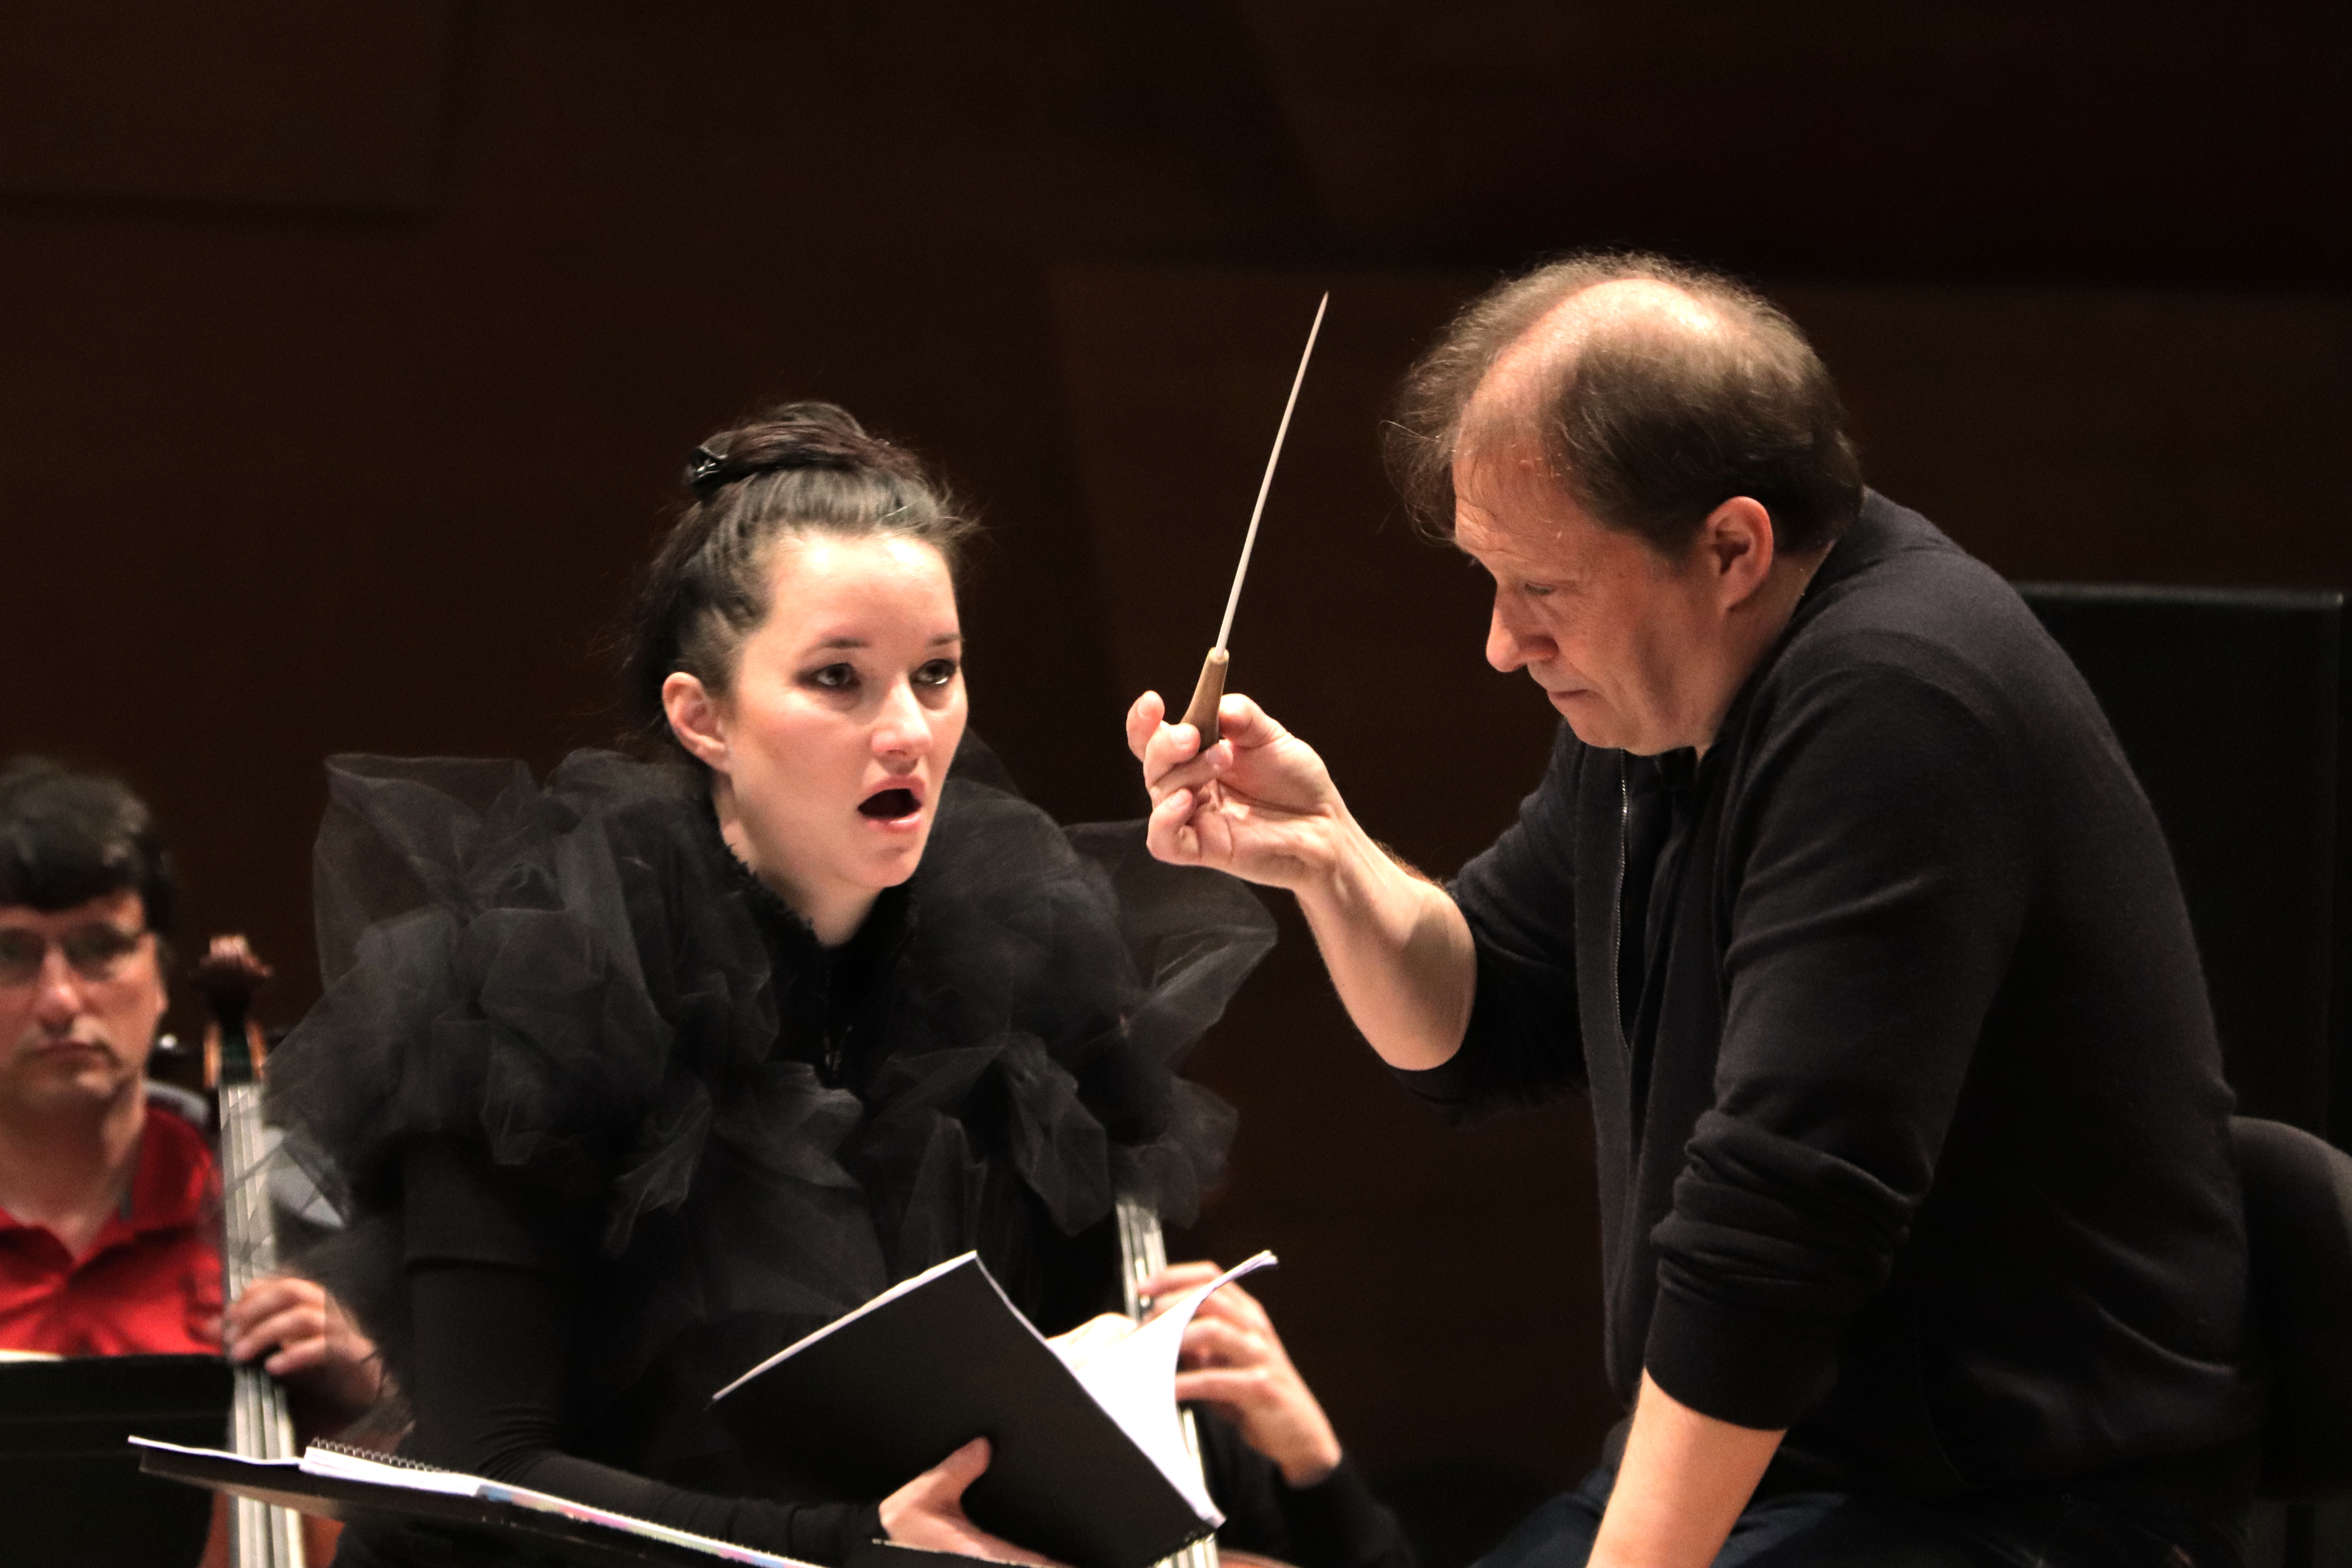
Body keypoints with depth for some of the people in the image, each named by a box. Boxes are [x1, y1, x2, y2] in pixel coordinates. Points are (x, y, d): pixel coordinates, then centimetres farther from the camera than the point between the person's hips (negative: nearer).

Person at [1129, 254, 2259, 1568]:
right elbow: (1485, 1031, 18)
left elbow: (1775, 1219, -28)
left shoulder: (1896, 708, -24)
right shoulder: (1656, 687, 7)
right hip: (1749, 1452, 9)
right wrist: (1327, 858, -1)